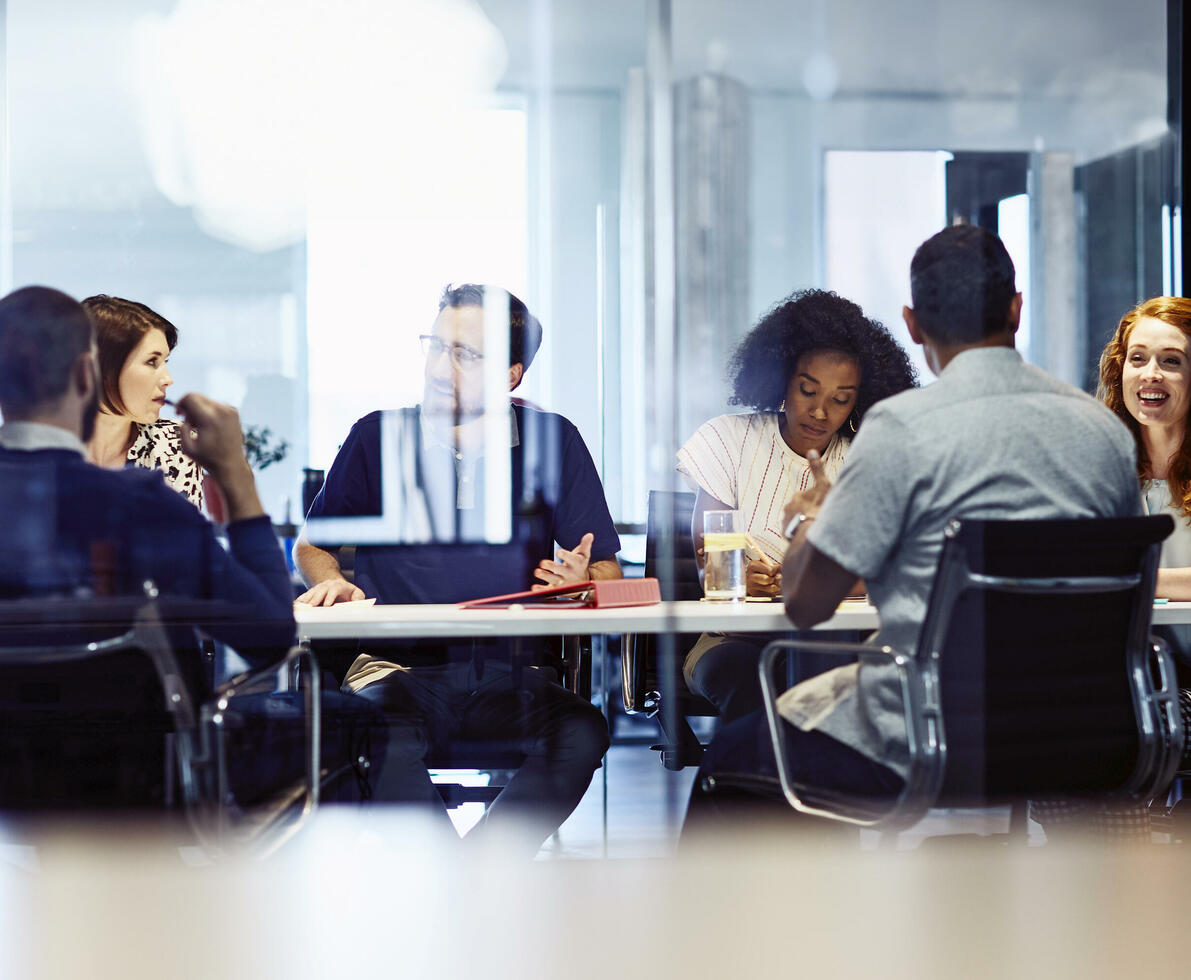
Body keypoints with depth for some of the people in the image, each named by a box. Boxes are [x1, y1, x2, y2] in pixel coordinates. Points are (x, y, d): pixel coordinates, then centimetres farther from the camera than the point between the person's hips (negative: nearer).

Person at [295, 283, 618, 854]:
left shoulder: (553, 442, 9)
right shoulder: (379, 437, 9)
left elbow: (608, 572, 12)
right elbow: (311, 544, 21)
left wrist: (582, 582, -12)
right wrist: (332, 583, -2)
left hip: (512, 672, 1)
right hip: (399, 666, 0)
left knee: (582, 734, -32)